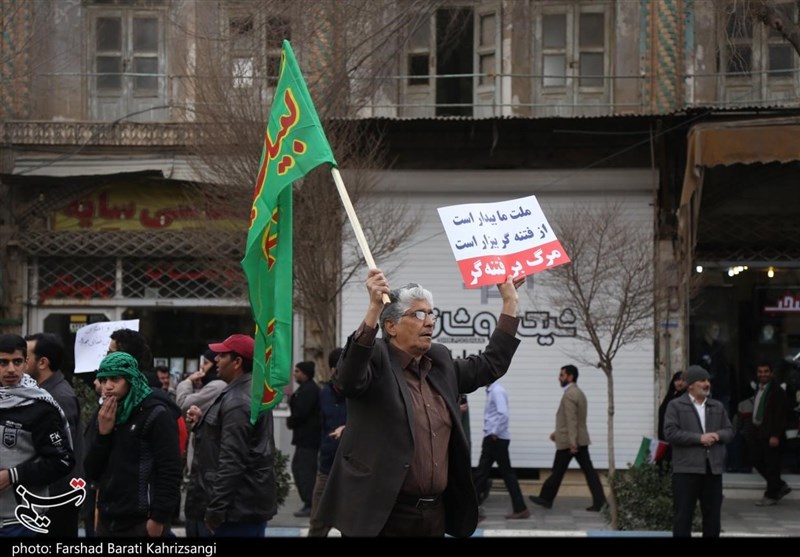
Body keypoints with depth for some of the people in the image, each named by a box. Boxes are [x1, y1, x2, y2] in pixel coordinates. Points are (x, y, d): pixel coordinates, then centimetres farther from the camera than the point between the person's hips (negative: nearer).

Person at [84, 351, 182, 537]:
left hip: (141, 523, -6)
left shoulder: (155, 415, -8)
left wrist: (158, 519, -16)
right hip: (108, 521, 6)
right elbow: (92, 472, 9)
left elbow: (170, 472, -12)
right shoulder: (105, 415, 12)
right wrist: (103, 433, -5)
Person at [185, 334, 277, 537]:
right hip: (251, 504, 11)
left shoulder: (237, 402, -18)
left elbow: (231, 462, -24)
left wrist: (215, 509, -22)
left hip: (236, 508, -11)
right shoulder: (252, 391, 16)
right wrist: (203, 420, 12)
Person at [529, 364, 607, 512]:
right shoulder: (578, 393, 17)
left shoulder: (569, 395, -15)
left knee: (558, 471, 3)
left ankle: (546, 498, 15)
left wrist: (572, 442, -26)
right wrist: (557, 432, 28)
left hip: (567, 442, -9)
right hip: (581, 440, 9)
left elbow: (571, 420, -22)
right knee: (588, 470, 2)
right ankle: (599, 501, -4)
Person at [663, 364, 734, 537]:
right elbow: (670, 433, -10)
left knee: (713, 514, 8)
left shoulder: (717, 407, 16)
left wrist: (718, 435, -8)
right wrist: (699, 438, -15)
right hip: (686, 469, -5)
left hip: (713, 468, 5)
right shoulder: (676, 406, 0)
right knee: (683, 514, -3)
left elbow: (730, 431, 15)